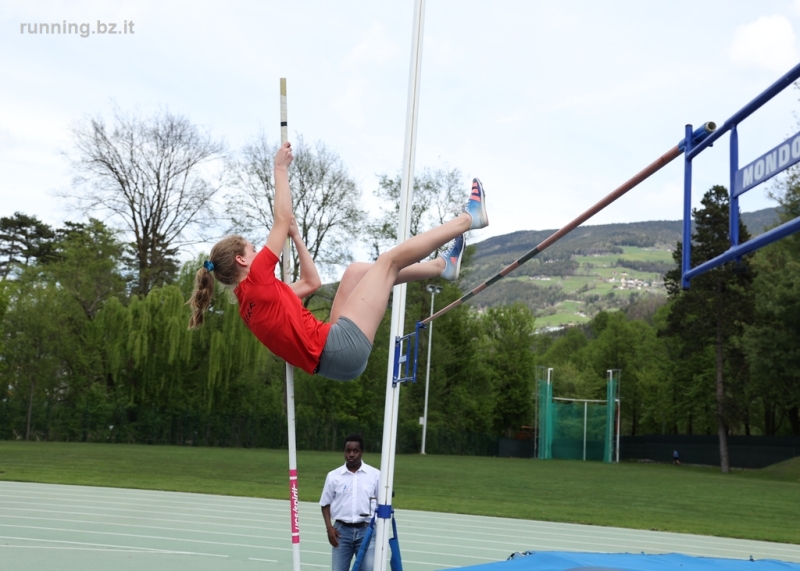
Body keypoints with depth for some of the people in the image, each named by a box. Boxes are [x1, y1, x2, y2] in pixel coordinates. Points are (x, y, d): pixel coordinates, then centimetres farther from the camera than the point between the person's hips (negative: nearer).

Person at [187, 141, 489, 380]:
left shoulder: (252, 297, 17)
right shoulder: (255, 282, -10)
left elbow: (311, 282, 26)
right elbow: (282, 219, -8)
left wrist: (296, 236, 27)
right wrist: (280, 169, 0)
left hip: (334, 353, 10)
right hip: (341, 349, -10)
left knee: (357, 270, 23)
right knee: (390, 259, -2)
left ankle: (443, 266, 26)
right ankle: (469, 217, 10)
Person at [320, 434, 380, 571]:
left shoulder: (375, 474, 0)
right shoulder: (333, 476, 3)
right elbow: (326, 504, 9)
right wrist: (329, 527, -3)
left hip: (367, 530, -1)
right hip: (342, 530, 1)